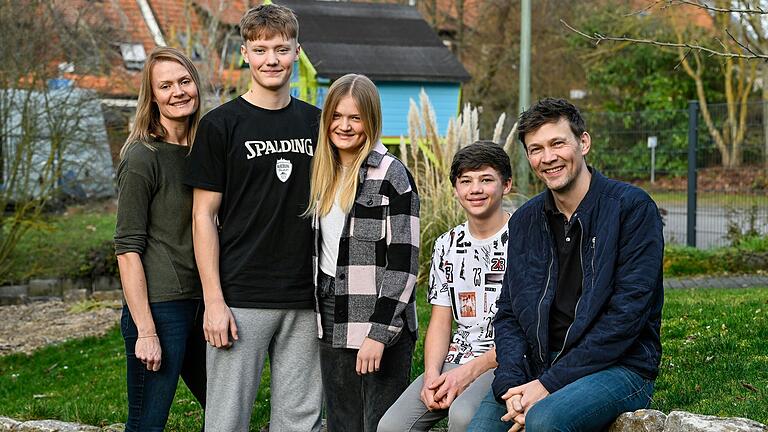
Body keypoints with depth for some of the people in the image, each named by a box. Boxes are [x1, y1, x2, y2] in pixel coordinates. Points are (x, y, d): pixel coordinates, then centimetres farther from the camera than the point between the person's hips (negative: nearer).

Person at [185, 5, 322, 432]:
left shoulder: (316, 123, 10)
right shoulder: (221, 124, -2)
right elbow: (204, 216, -3)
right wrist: (214, 300, -10)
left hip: (306, 301, 4)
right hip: (242, 299, -4)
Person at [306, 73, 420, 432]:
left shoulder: (391, 175, -10)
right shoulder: (324, 174, 12)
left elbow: (403, 262, -14)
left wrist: (379, 333, -19)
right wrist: (320, 319, 15)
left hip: (380, 326, -7)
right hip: (332, 327, 7)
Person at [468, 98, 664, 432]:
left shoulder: (632, 207, -7)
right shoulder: (524, 221, 11)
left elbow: (628, 313, -14)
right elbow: (508, 313, 11)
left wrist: (550, 383, -17)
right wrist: (511, 385, -9)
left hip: (621, 367, -5)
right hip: (540, 365, 5)